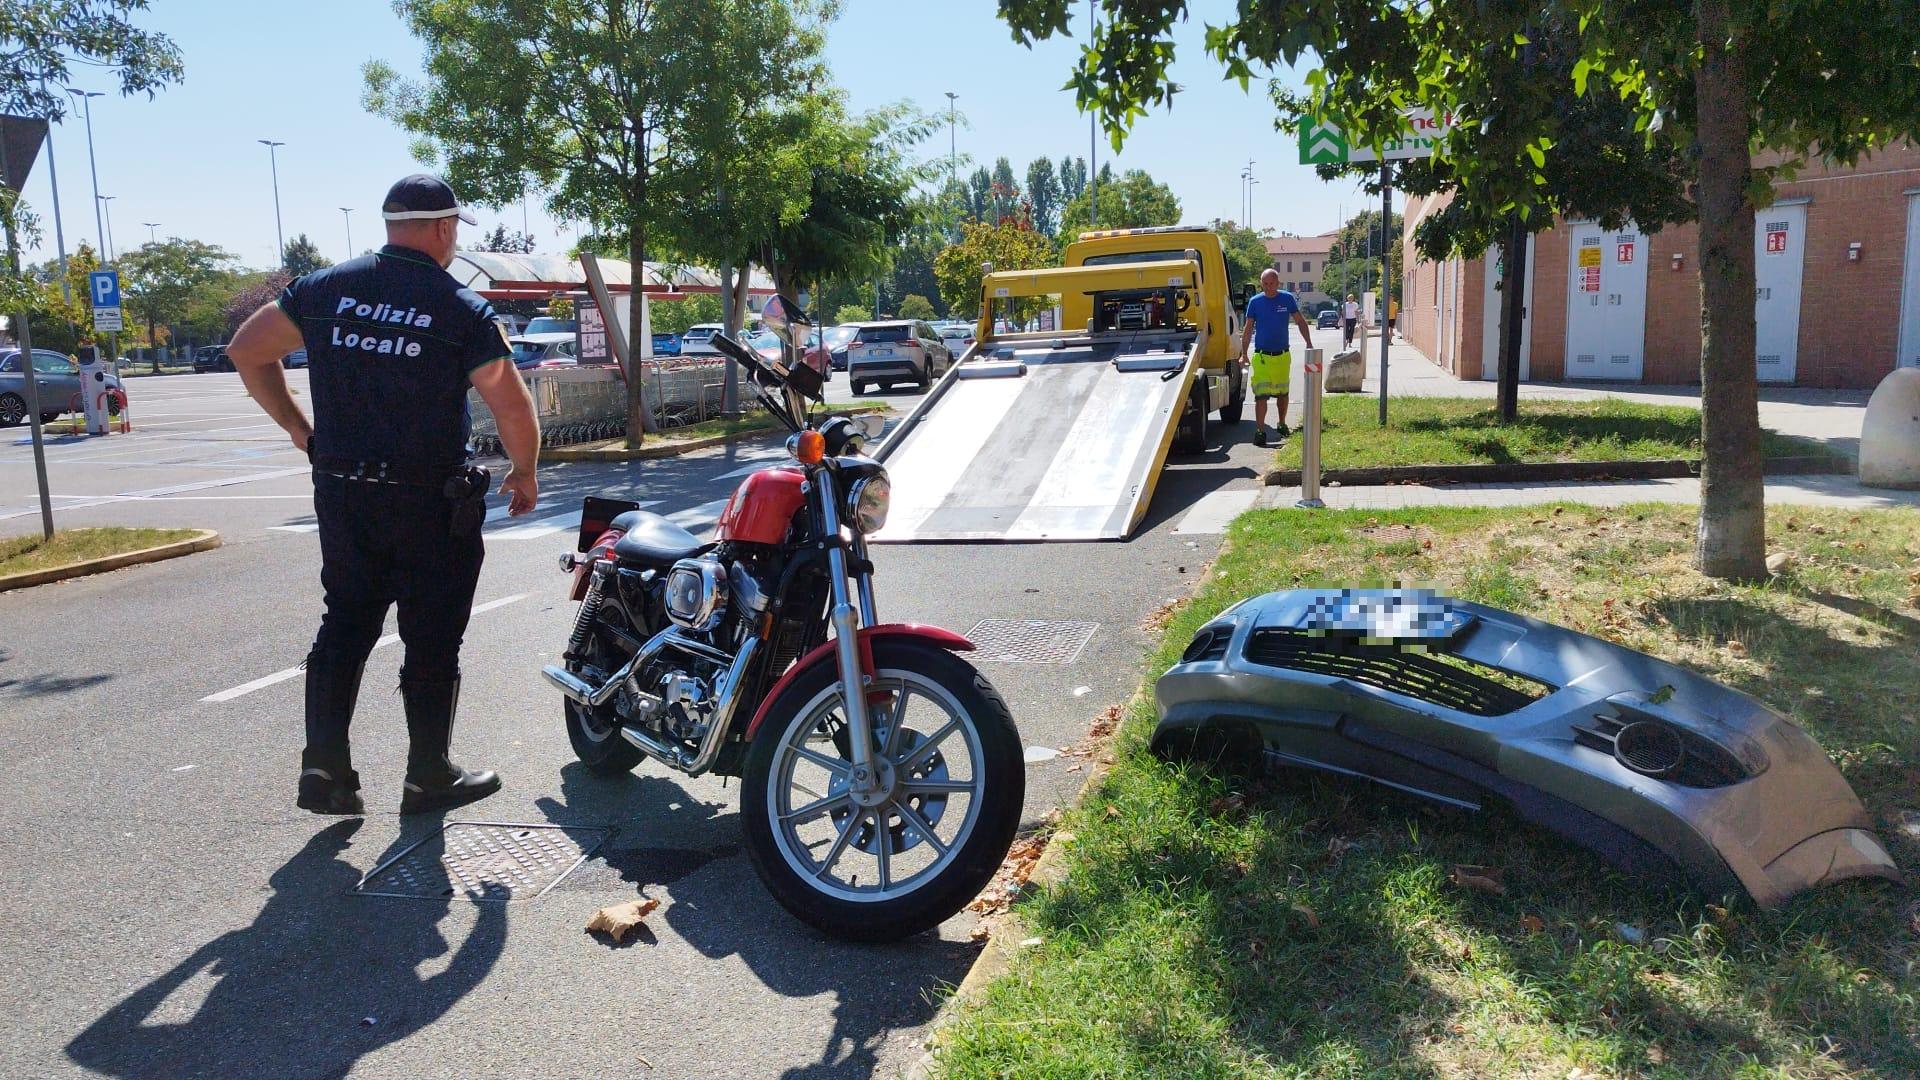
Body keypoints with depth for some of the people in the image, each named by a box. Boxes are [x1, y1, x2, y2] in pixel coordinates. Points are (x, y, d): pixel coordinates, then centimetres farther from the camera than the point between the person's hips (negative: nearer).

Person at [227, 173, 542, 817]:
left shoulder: (326, 288, 4)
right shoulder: (462, 310, -9)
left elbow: (247, 350, 10)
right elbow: (513, 409, -13)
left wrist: (298, 429, 15)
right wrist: (524, 475, 4)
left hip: (341, 493, 5)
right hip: (430, 502, -4)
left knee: (345, 625, 17)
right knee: (432, 638, 7)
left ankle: (324, 768, 14)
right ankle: (429, 776, 17)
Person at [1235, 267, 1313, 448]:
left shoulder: (1287, 298, 0)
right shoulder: (1255, 301, -2)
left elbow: (1300, 321, 9)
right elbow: (1248, 329, 4)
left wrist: (1309, 344, 1)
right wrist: (1243, 353, 0)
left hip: (1283, 355, 2)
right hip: (1261, 356, -2)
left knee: (1282, 392, 15)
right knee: (1261, 394, -9)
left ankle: (1281, 424, 33)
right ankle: (1260, 431, -9)